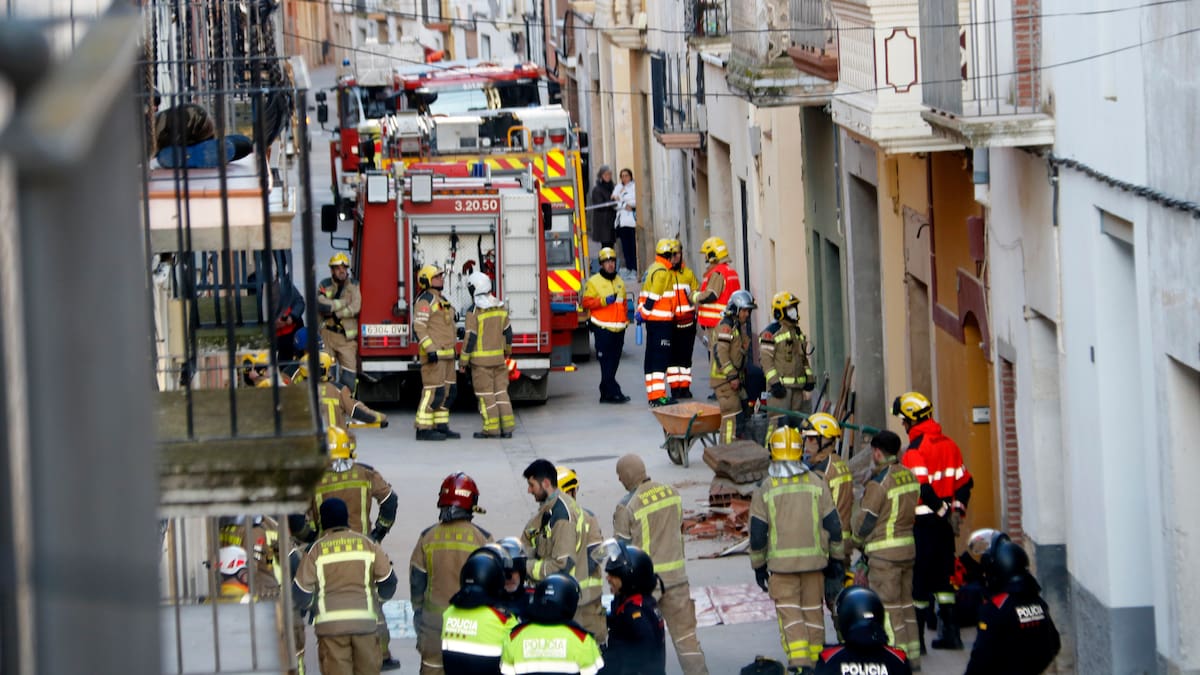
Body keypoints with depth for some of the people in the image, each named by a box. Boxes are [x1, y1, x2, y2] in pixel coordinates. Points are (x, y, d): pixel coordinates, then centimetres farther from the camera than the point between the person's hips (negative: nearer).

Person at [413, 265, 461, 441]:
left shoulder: (441, 300, 19)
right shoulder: (425, 301, -11)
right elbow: (418, 328, -19)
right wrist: (430, 350, -25)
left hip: (446, 354, 10)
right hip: (434, 355, -10)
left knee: (447, 392, 10)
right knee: (433, 392, -12)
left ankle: (441, 426, 15)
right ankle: (424, 429, -11)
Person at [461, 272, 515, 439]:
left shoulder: (474, 312, -15)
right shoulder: (500, 307, 3)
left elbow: (470, 338, -16)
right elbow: (507, 332, 11)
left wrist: (464, 361, -8)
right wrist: (507, 350, 29)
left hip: (480, 359, -5)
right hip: (498, 357, 6)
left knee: (486, 394, -1)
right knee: (500, 391, 9)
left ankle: (492, 429, -1)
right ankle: (507, 427, 7)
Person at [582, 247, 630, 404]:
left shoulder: (619, 282, 18)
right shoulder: (594, 282, -1)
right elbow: (586, 303, -7)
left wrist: (626, 318, 15)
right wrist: (604, 301, -18)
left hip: (618, 329, 6)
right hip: (603, 329, -6)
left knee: (613, 363, 8)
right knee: (607, 363, -9)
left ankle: (605, 393, 15)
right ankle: (613, 392, -13)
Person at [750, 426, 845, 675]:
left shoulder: (765, 489, -6)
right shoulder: (817, 483, 0)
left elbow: (757, 534, -3)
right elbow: (832, 525, 2)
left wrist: (759, 566, 9)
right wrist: (836, 559, 13)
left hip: (781, 562, -2)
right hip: (814, 560, 2)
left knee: (789, 613, -2)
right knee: (813, 610, 13)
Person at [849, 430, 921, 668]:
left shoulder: (878, 483, -17)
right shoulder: (910, 476, 5)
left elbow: (867, 521, -11)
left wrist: (857, 541, 9)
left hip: (884, 553, -8)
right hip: (908, 549, 8)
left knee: (889, 606, -2)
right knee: (906, 602, 15)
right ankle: (912, 655, 19)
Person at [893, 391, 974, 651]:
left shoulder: (915, 449, -15)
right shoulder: (949, 444, 10)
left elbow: (922, 488, -23)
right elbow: (964, 481, 13)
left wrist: (942, 510, -13)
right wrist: (957, 509, 11)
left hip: (923, 521, -8)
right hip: (944, 522, 8)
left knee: (919, 580, -2)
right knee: (943, 576, 15)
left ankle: (917, 636, 1)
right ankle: (949, 632, 17)